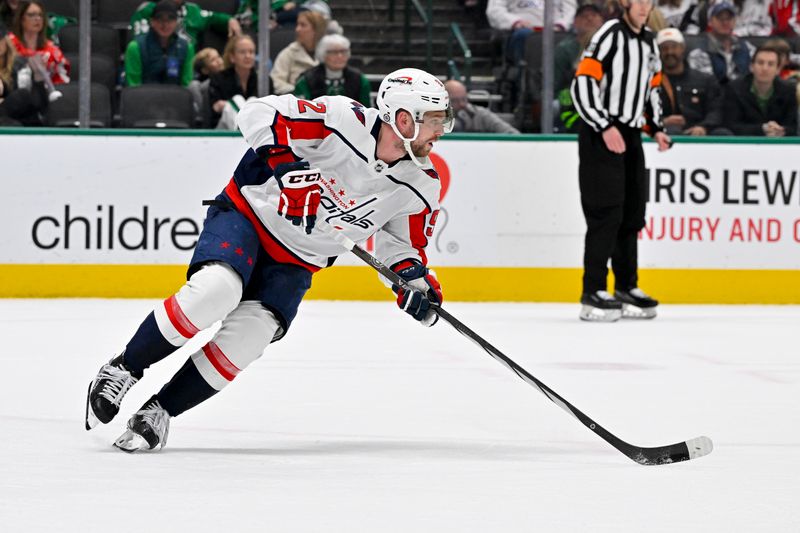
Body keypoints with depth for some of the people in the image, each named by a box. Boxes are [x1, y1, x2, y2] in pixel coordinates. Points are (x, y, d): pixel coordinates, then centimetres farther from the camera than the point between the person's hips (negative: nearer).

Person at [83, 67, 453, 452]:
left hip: (295, 262, 5)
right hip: (248, 213, -5)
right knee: (217, 289, -30)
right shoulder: (346, 120, -22)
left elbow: (402, 244, 11)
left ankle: (158, 409, -4)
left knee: (248, 336, -17)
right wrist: (283, 162, -34)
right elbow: (259, 114, -21)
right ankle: (125, 369, -12)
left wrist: (417, 282, -8)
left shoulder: (420, 185, -4)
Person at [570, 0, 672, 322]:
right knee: (607, 214, -11)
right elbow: (582, 84, -18)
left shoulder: (649, 42, 15)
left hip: (630, 137, 8)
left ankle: (626, 289, 21)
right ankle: (593, 294, -10)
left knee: (632, 214, 11)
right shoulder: (610, 35, -11)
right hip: (600, 137, -8)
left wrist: (656, 128, 12)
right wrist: (605, 127, -22)